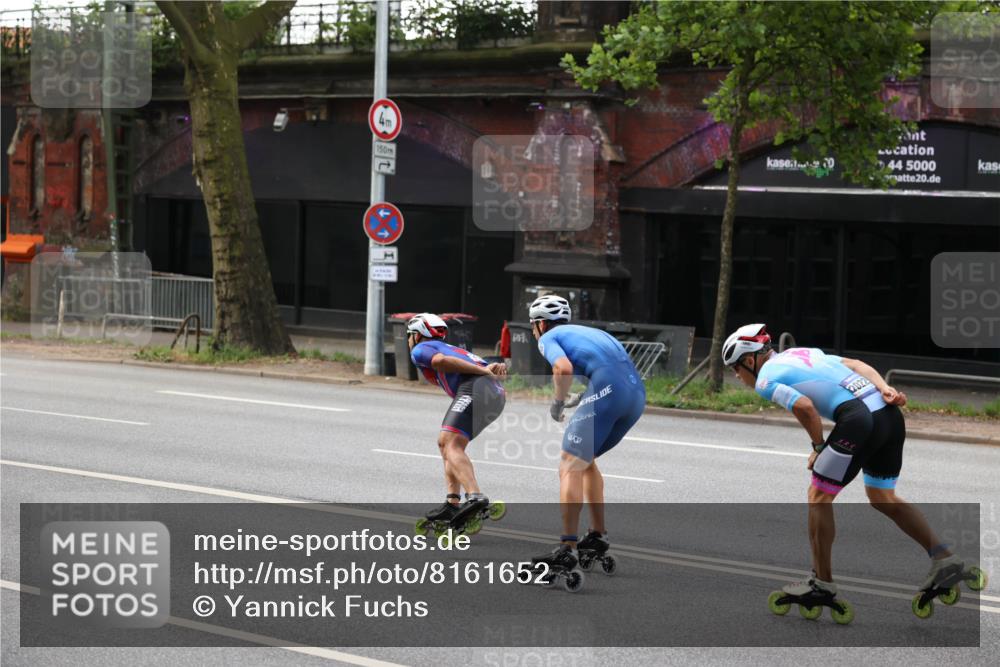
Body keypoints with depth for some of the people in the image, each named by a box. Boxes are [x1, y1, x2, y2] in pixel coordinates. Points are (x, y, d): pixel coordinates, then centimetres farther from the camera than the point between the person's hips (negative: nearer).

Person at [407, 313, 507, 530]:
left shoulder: (419, 350, 14)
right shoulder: (452, 348, 38)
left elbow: (442, 360, -7)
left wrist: (484, 372, -10)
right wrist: (497, 367, -3)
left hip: (474, 389, -8)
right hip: (496, 393, 8)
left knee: (452, 445, -18)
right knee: (445, 442, 19)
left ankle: (475, 497, -41)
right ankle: (452, 504, 12)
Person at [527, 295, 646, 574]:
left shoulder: (548, 337, 13)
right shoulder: (590, 331, 35)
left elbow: (564, 367, -9)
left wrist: (558, 402, 6)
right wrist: (581, 399, 30)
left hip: (607, 390, -8)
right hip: (637, 394, 8)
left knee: (570, 468, -6)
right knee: (585, 459, 26)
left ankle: (567, 549, -14)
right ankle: (598, 535, 27)